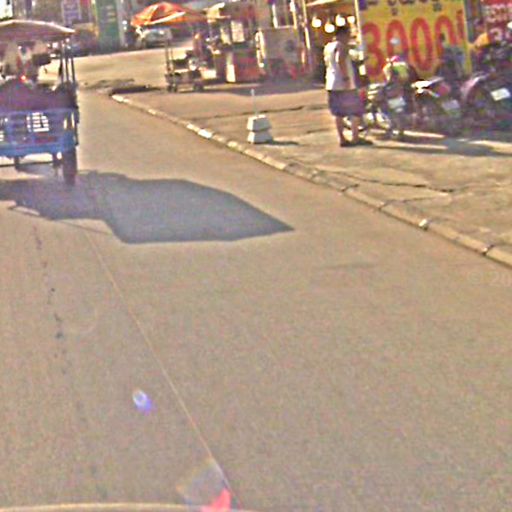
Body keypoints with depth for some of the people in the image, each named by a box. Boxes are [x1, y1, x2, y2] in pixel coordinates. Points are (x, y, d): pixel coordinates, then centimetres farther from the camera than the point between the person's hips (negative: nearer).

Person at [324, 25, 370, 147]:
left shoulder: (328, 47, 15)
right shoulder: (342, 46, -12)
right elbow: (340, 60, -28)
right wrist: (346, 78, -29)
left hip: (331, 85, 8)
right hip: (345, 85, -8)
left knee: (338, 113, 10)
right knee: (356, 111, 0)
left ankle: (342, 139, 10)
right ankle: (355, 138, -1)